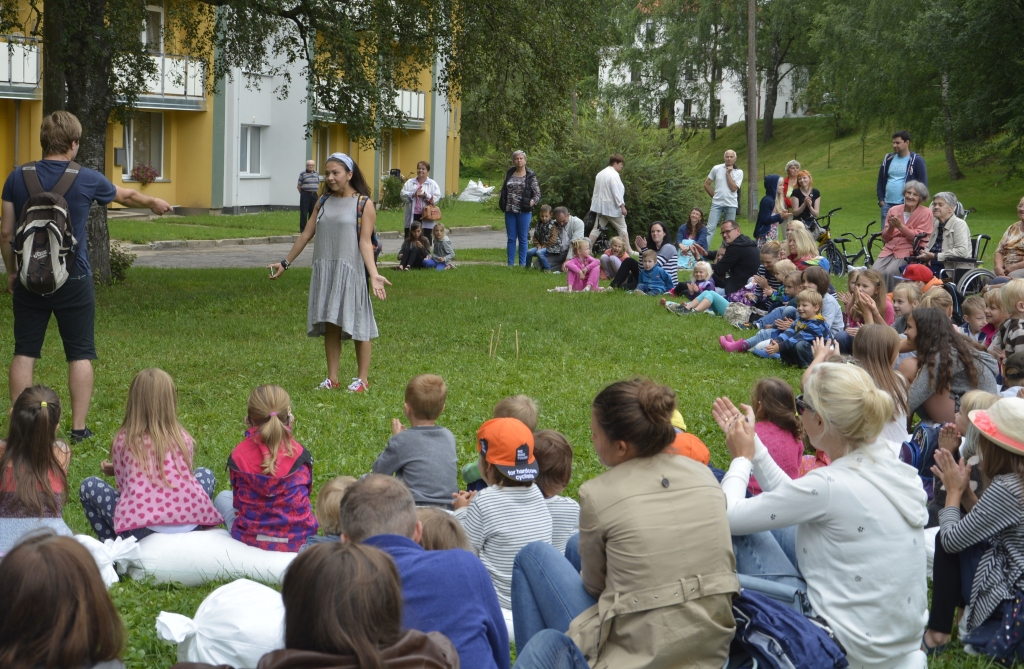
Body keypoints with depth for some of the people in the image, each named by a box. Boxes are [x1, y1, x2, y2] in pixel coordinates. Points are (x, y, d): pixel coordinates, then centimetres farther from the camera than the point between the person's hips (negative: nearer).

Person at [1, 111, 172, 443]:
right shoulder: (87, 179, -6)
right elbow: (125, 195, 14)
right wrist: (153, 202, 34)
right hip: (73, 279, -2)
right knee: (80, 354, 7)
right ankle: (79, 428, 8)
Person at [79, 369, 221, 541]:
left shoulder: (123, 440, 6)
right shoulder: (184, 439, 12)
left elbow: (123, 487, 12)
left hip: (141, 533, -2)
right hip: (192, 526, 2)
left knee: (89, 486, 17)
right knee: (205, 474, 32)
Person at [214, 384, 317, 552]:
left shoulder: (238, 456, -14)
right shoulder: (300, 454, -13)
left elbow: (238, 500, -1)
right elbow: (306, 490, 4)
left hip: (250, 540, -2)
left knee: (223, 497, 28)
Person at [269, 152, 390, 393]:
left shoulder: (364, 204, -5)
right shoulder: (324, 202, 10)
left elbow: (365, 242, -10)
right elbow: (307, 234, 15)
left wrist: (374, 275, -22)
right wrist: (285, 262, 17)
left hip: (351, 272, -5)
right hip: (324, 271, 5)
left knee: (356, 324, 1)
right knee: (330, 325, 7)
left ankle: (362, 379, 11)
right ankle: (332, 378, 13)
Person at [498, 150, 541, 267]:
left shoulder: (531, 176, 0)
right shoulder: (509, 174, 11)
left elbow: (537, 194, -1)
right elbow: (503, 190, 17)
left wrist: (532, 202, -15)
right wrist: (501, 201, 2)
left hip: (524, 211, -3)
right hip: (510, 210, 3)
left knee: (523, 238, 4)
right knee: (511, 238, 7)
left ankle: (522, 263, 10)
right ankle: (510, 263, 12)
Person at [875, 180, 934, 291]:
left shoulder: (926, 213, 1)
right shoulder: (893, 210, 12)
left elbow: (918, 239, -8)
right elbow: (885, 237, 12)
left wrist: (900, 226, -18)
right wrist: (891, 228, -11)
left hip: (909, 251, -4)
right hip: (889, 248, 4)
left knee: (890, 272, -29)